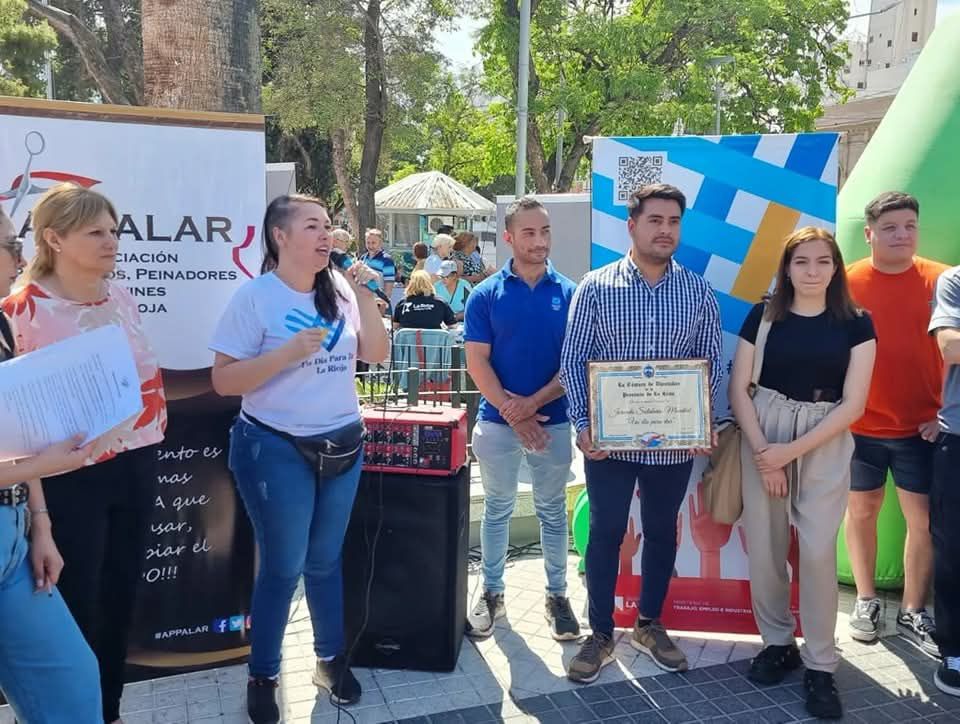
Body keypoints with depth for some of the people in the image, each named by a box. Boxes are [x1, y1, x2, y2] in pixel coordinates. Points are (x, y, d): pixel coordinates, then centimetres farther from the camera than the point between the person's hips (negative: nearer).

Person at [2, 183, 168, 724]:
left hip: (136, 465, 6)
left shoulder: (122, 297, 6)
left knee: (121, 596, 16)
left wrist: (153, 426, 11)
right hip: (71, 476, -6)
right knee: (76, 607, 6)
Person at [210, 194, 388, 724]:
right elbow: (224, 381, -13)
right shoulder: (255, 297, -11)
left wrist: (364, 296, -11)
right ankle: (262, 677, 26)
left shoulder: (339, 290, 2)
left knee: (325, 560, 17)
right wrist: (289, 352, -24)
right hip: (277, 450, -4)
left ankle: (332, 658, 36)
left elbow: (376, 355, 0)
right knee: (282, 568, 5)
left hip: (342, 444, 4)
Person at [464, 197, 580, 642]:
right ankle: (492, 593, 27)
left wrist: (533, 403, -15)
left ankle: (557, 596, 26)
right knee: (497, 509, 12)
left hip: (552, 421, 0)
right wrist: (512, 414, -15)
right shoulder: (486, 294, -3)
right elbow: (477, 362, -6)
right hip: (498, 421, 0)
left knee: (552, 511, 12)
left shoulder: (569, 293, -1)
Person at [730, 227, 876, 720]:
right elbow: (738, 388, 0)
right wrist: (762, 451, -10)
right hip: (762, 437, 1)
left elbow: (853, 404, -5)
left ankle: (820, 664, 9)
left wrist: (792, 450, -12)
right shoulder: (763, 316, 2)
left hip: (825, 443, -1)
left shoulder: (856, 324, 0)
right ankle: (778, 642, 24)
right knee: (764, 545, 4)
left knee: (817, 550, -7)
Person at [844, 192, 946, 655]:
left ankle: (913, 613, 21)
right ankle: (865, 600, 29)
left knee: (923, 519, 4)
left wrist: (945, 412, -3)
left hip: (921, 426, 0)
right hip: (859, 425, 0)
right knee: (862, 511, 12)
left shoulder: (939, 280, -3)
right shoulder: (846, 283, -4)